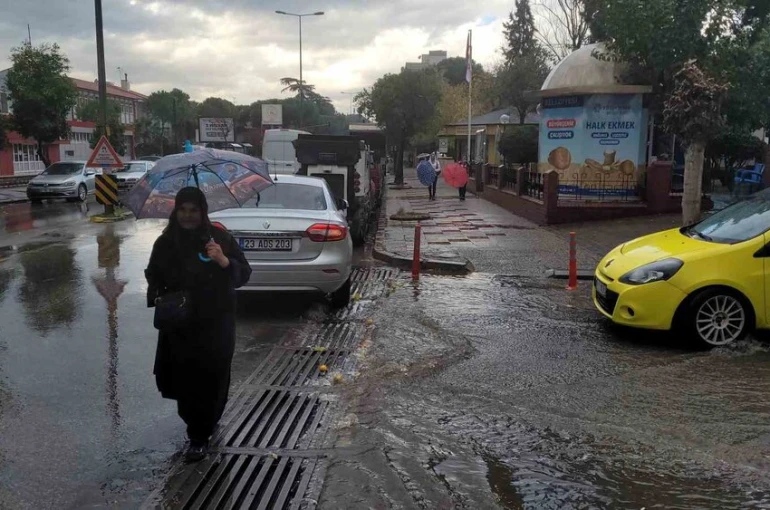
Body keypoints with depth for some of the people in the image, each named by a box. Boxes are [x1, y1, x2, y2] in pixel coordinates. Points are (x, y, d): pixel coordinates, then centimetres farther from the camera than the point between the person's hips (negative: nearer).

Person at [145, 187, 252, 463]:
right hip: (178, 325, 3)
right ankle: (197, 426, 35)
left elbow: (244, 274, -7)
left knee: (210, 380, -3)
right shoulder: (165, 243, 3)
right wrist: (156, 296, -6)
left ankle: (200, 437, 13)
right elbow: (153, 276, 14)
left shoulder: (220, 238, -6)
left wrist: (224, 262, -25)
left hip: (215, 325, -3)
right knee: (182, 379, 6)